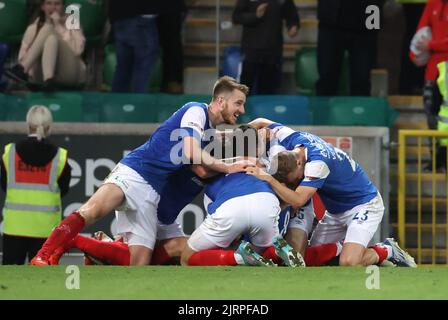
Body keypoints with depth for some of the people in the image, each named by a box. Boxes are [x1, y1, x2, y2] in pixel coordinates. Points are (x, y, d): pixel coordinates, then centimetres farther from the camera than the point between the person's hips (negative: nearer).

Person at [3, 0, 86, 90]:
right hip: (41, 75, 1)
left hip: (68, 73, -1)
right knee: (48, 28, -23)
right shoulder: (33, 28, 19)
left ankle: (21, 69, -40)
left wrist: (58, 26, -4)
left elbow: (77, 50, -4)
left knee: (50, 33, -21)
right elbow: (23, 56, 9)